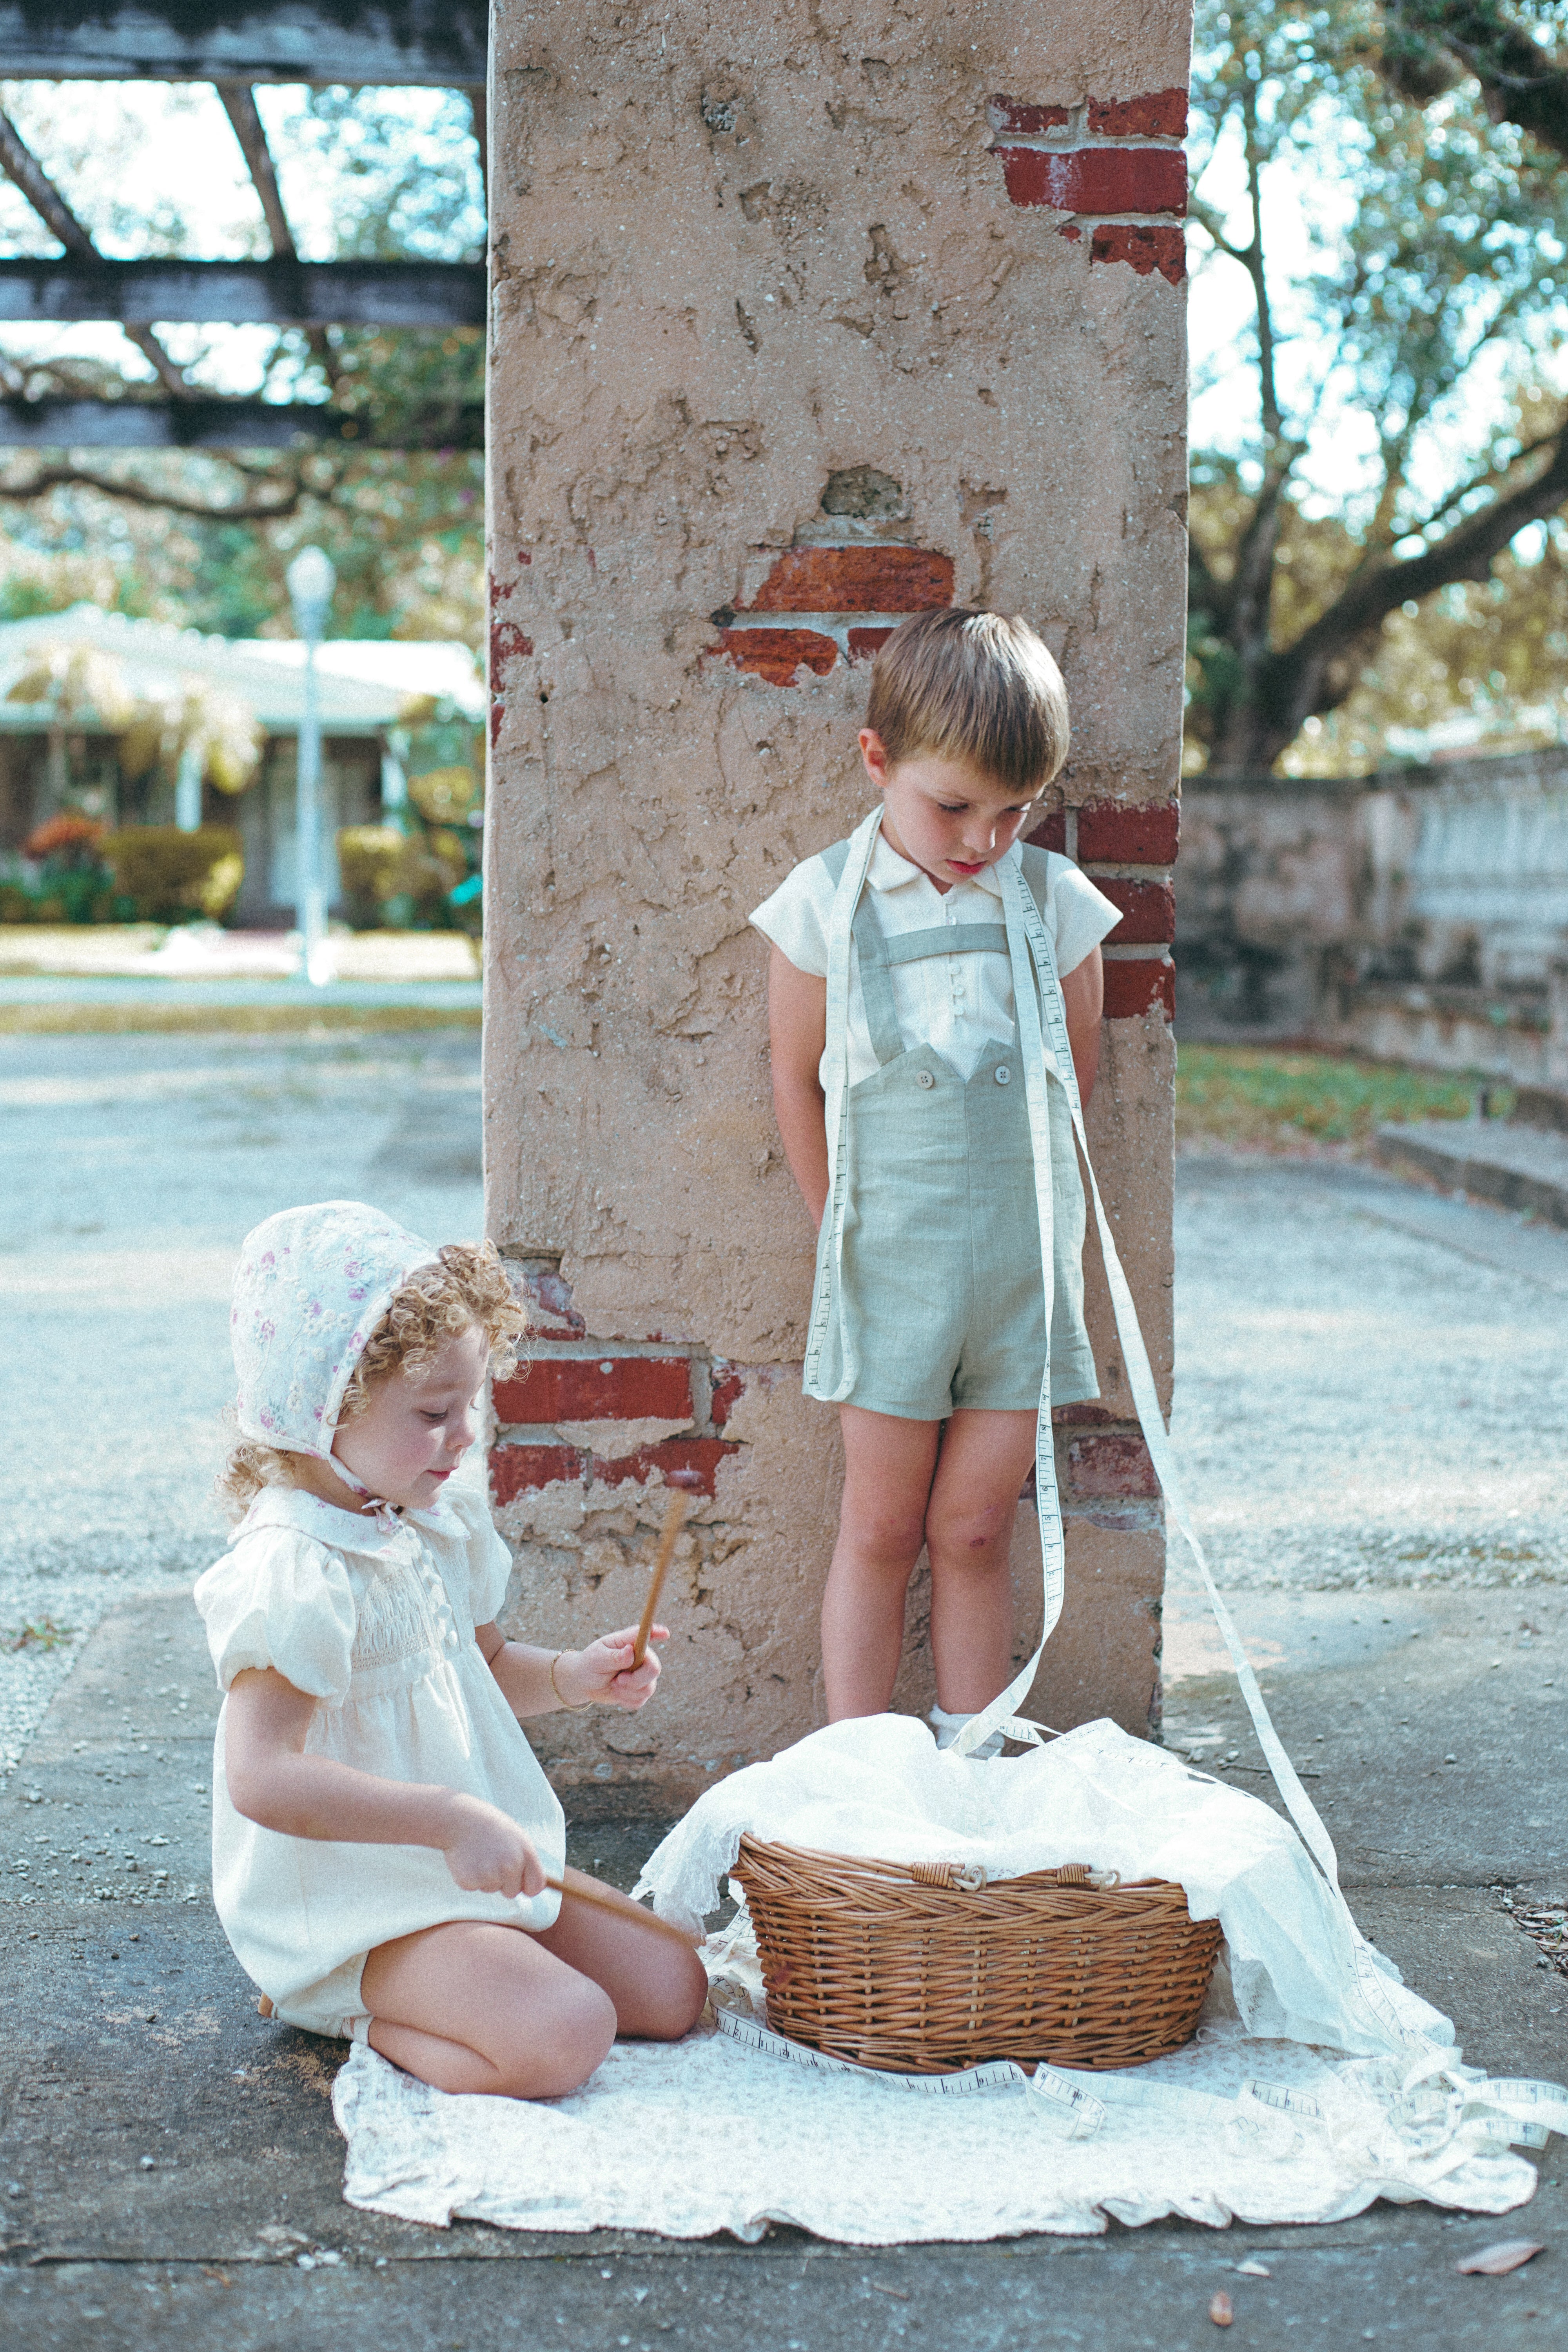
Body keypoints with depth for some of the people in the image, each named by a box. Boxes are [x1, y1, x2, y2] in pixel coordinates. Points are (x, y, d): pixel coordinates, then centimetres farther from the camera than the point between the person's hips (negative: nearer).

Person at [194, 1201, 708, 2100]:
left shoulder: (439, 1523, 5)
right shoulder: (291, 1573, -24)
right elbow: (261, 1776, -33)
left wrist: (572, 1677, 0)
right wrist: (452, 1820, -35)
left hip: (475, 1872, 10)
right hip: (359, 1910, -10)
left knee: (674, 1989, 5)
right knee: (562, 2037, -27)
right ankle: (349, 2015, -2)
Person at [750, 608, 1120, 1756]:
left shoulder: (1057, 904, -1)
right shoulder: (826, 904, -4)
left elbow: (1076, 1082, 10)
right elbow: (798, 1079, 5)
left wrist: (1019, 1212, 11)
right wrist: (855, 1230, 9)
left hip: (1027, 1260, 1)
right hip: (890, 1262, -1)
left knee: (976, 1529, 8)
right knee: (880, 1529, 6)